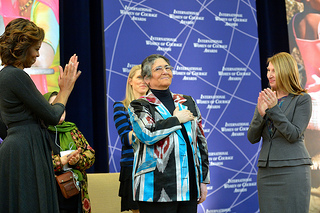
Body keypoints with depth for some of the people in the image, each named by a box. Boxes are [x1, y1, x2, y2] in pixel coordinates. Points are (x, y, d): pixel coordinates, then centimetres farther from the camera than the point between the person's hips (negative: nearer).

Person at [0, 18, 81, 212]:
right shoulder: (16, 76, -16)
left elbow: (39, 113, 18)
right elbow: (53, 117, -14)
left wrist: (65, 89, 19)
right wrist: (65, 90, 3)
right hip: (26, 152, -10)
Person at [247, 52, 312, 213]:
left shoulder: (302, 99, -2)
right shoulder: (265, 99, 13)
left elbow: (294, 135, -12)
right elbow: (252, 138, 6)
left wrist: (274, 109, -17)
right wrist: (260, 114, -11)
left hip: (292, 169, -5)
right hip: (266, 170, 5)